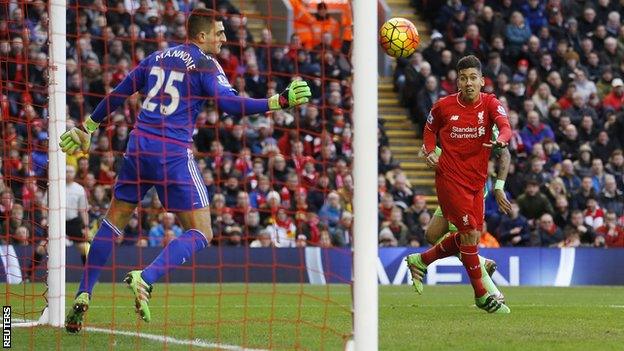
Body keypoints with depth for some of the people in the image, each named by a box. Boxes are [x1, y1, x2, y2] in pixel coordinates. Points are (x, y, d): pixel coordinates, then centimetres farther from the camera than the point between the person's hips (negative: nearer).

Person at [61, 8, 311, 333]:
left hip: (139, 146, 6)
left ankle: (83, 296, 9)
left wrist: (88, 127, 32)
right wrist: (281, 101, -19)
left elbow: (118, 95, 22)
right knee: (200, 233, 0)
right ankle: (145, 278, -21)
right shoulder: (205, 65, -2)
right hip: (173, 153, -6)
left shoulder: (157, 58, 16)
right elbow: (230, 104, -17)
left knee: (114, 219, 19)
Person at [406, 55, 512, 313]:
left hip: (477, 180, 4)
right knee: (470, 233, -11)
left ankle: (420, 261, 31)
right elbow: (430, 128, 15)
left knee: (470, 237, 9)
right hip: (450, 178, -4)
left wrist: (501, 140, -45)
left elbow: (505, 127, -22)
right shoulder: (443, 106, -5)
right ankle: (481, 294, 0)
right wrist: (430, 152, -3)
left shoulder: (490, 104, -4)